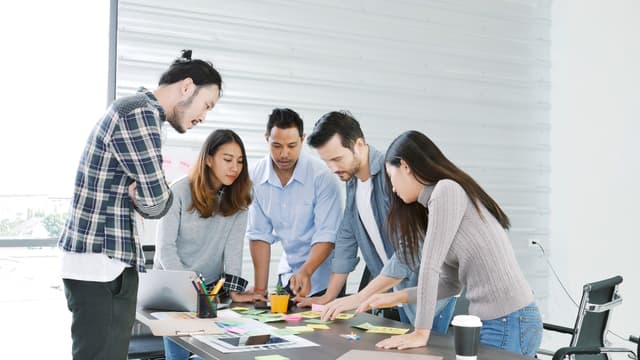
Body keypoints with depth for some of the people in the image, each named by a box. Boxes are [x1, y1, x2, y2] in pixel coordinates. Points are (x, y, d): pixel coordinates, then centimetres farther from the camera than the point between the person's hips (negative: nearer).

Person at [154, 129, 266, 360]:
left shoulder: (238, 198, -3)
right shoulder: (180, 192, -13)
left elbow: (234, 245, -10)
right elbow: (166, 248, -14)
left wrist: (235, 290, -20)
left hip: (214, 288, 3)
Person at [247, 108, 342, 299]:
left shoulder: (322, 176, -20)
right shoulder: (256, 176, -8)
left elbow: (326, 235, -21)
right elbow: (259, 234, -7)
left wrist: (306, 272, -37)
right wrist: (260, 289, -11)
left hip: (323, 276, -4)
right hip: (288, 272, 4)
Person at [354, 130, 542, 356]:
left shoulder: (447, 190, -12)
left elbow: (430, 266, -17)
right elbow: (451, 283, 16)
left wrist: (421, 333, -16)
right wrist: (396, 297, 15)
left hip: (507, 323, -9)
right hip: (494, 321, 9)